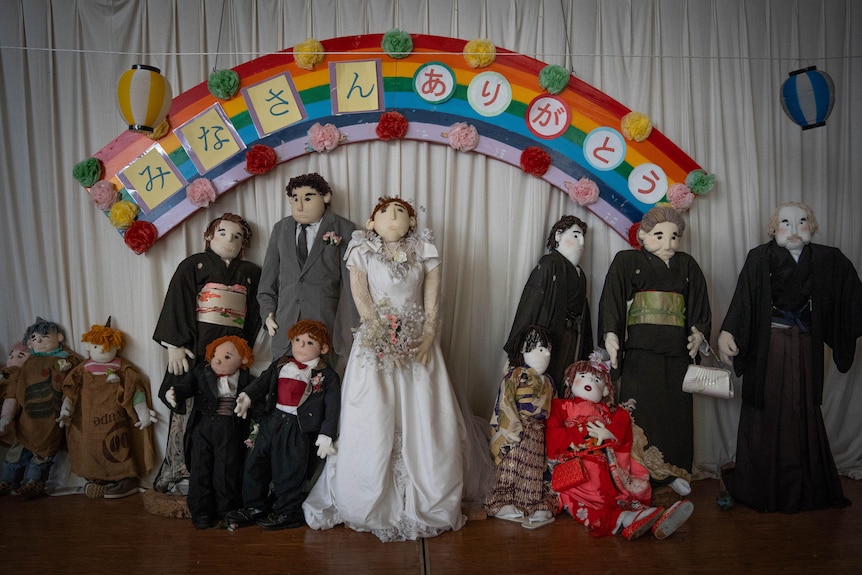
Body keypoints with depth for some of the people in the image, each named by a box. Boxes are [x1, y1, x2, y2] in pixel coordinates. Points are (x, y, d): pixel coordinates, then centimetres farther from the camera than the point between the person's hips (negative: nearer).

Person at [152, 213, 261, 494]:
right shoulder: (193, 265, 7)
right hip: (195, 350, -3)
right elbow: (177, 304, -2)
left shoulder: (251, 274, 17)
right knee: (188, 410, -3)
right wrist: (174, 345, -10)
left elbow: (254, 315, 14)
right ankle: (177, 475, 7)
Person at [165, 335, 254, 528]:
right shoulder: (201, 372, 4)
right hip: (203, 428, 1)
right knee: (200, 469, 5)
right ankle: (201, 511, 17)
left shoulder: (244, 379, 3)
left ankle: (225, 510, 19)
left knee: (227, 471, 4)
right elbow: (187, 384, -9)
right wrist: (175, 393, -30)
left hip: (231, 432, -1)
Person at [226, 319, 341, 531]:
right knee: (255, 464, 11)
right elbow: (263, 381, 4)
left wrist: (326, 435, -14)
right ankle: (253, 507, 27)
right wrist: (247, 397, -14)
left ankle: (287, 512, 20)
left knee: (289, 471, 2)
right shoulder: (281, 364, 11)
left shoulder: (327, 375, -4)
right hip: (272, 421, 6)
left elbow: (332, 407, -7)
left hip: (299, 428, -5)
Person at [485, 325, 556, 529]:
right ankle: (506, 502, -2)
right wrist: (513, 428, -20)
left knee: (534, 470, 5)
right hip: (517, 430, -6)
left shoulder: (547, 382, 16)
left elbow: (553, 408, 19)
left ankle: (534, 505, 11)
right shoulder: (516, 376, -5)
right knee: (512, 465, -10)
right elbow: (506, 404, -13)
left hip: (537, 434, 6)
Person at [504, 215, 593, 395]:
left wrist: (586, 353, 12)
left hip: (573, 340, 7)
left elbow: (583, 311, 16)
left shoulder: (580, 274, 18)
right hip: (550, 337, -7)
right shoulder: (550, 264, -6)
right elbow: (532, 303, -13)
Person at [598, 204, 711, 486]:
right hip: (640, 350, -4)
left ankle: (673, 472, 19)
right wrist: (611, 334, -19)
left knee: (677, 411, 5)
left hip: (677, 352, 4)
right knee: (640, 410, -6)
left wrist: (699, 332, -2)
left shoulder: (687, 265, 18)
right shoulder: (627, 261, 5)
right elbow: (612, 300, -6)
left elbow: (699, 305, 15)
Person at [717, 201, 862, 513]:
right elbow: (743, 298, -17)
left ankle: (803, 489, 23)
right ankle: (759, 487, 17)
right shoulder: (759, 258, -6)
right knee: (765, 414, 4)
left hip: (805, 350, 3)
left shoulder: (829, 260, 5)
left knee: (803, 415, 9)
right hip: (767, 349, -3)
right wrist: (727, 333, -30)